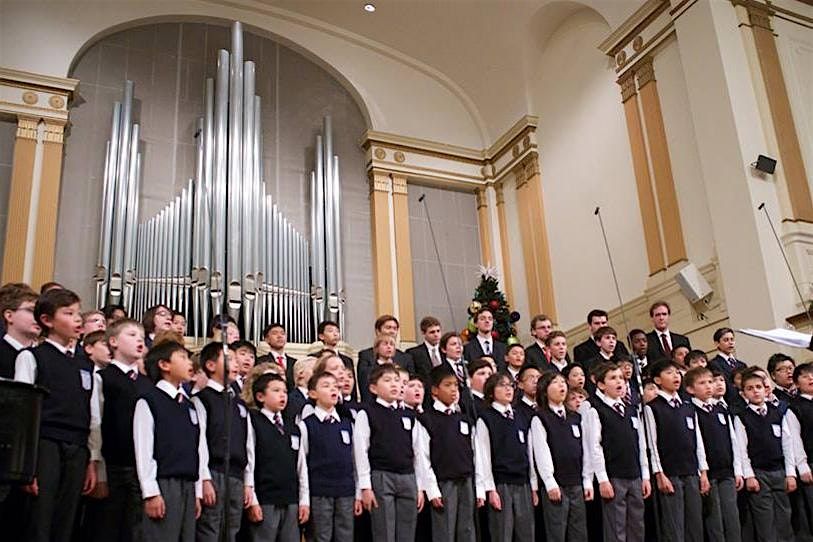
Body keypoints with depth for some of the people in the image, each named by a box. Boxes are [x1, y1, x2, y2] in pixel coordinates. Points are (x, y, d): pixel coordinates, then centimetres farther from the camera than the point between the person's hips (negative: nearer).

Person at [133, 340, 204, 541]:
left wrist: (197, 491, 12)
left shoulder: (190, 405, 17)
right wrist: (151, 492, -15)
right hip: (163, 484, -7)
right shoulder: (149, 401, -3)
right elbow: (143, 449, -9)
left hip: (188, 485, 7)